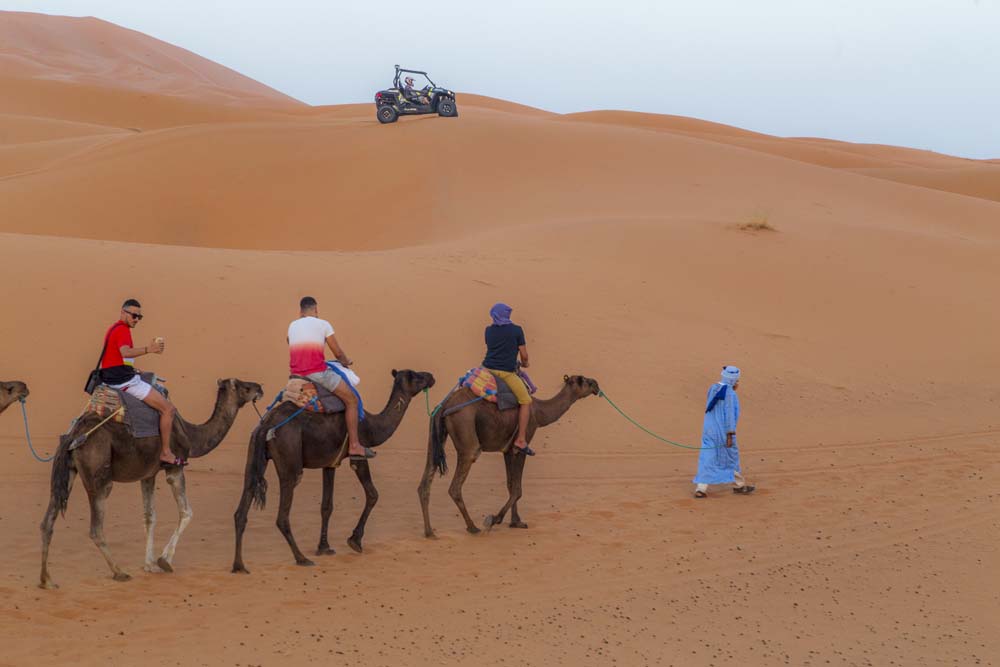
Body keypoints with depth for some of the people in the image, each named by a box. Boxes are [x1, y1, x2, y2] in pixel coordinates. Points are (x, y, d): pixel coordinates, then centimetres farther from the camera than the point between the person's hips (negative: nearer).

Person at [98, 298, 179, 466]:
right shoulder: (123, 329, -14)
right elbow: (125, 352, -33)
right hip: (125, 381, -10)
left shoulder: (113, 328, 18)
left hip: (111, 380, 10)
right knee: (168, 409, -9)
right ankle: (166, 453, -10)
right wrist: (148, 349, -44)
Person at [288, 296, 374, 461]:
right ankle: (354, 446, 1)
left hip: (297, 373, 5)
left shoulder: (292, 326, 15)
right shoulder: (323, 324, 2)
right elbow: (338, 353, 4)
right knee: (351, 400, 5)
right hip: (317, 372, -5)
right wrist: (346, 362, 24)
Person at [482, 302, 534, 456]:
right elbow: (524, 355, 1)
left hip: (488, 368, 5)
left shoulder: (489, 330, 11)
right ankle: (521, 440, -7)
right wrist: (524, 363, 25)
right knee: (525, 401, 2)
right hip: (506, 372, -5)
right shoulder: (516, 330, -1)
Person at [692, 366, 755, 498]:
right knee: (732, 457, 12)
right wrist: (730, 435, -17)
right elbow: (729, 414, -19)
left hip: (709, 429, 6)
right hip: (723, 431, -6)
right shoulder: (729, 393, -17)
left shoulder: (713, 388, 6)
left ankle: (701, 488, -5)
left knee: (707, 458, 4)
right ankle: (739, 485, 28)